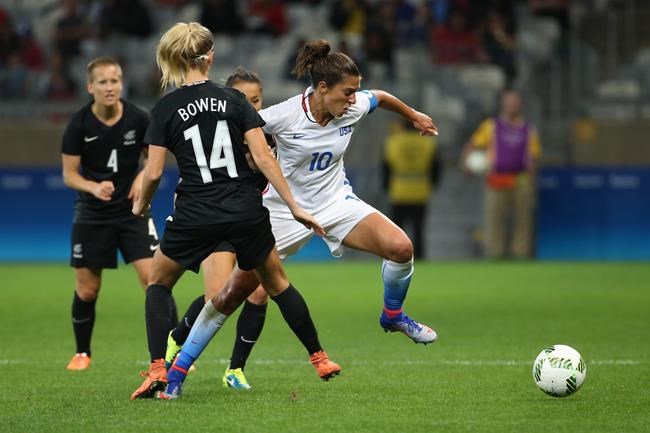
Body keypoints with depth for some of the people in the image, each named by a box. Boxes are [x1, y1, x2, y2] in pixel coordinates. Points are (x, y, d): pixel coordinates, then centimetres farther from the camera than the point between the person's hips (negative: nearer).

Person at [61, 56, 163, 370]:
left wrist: (143, 177, -12)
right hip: (92, 215, 0)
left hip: (133, 211, 0)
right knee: (86, 290, 6)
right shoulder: (79, 125, -10)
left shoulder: (138, 119, -8)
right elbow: (69, 174, -6)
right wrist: (95, 187, -25)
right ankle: (82, 353, 27)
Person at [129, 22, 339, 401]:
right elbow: (263, 158, -6)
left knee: (159, 283, 18)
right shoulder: (234, 100, 1)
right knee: (277, 282, 22)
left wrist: (141, 206, 15)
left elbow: (154, 173, -6)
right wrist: (295, 207, -3)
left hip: (196, 215, -2)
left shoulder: (165, 109, -3)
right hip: (246, 212, 2)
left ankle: (158, 371, 1)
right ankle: (320, 359, 25)